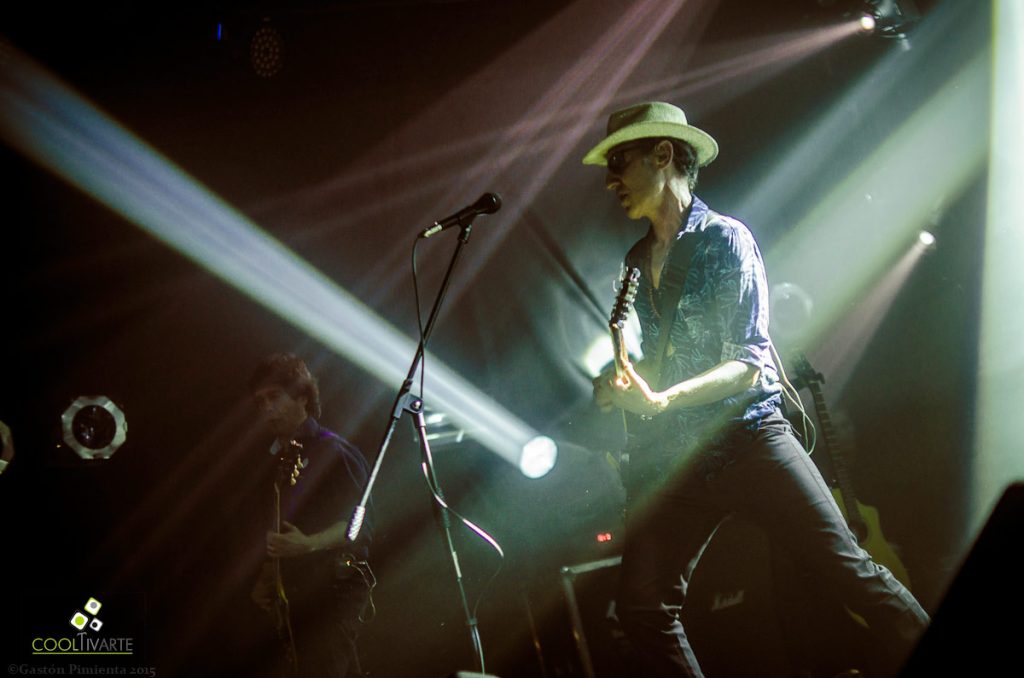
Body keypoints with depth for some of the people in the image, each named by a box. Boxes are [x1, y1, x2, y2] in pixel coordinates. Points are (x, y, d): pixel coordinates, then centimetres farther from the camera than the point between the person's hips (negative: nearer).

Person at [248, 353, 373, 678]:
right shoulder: (281, 461, 18)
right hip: (294, 598, 9)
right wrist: (266, 580, 13)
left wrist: (309, 544, -31)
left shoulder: (332, 451, -7)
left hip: (333, 591, -8)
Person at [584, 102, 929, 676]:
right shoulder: (636, 262, 15)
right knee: (642, 607, 0)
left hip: (748, 437, -6)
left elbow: (747, 363, -11)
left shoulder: (724, 239, -4)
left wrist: (660, 400, -25)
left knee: (850, 569, -9)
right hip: (675, 453, 6)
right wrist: (619, 387, -1)